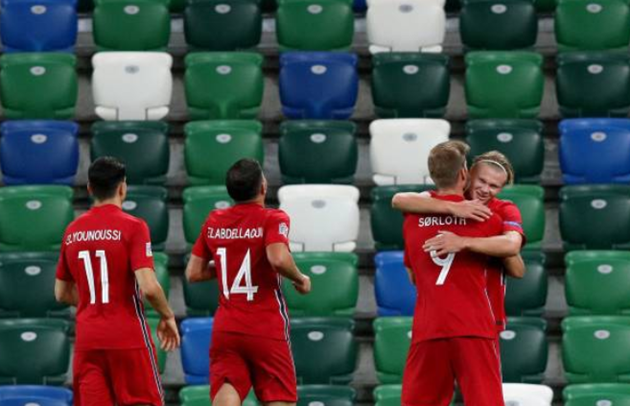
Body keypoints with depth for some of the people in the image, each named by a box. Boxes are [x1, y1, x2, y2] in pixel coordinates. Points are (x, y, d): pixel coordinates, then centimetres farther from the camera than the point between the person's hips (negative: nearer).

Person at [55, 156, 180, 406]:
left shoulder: (72, 231, 8)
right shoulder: (132, 227, -9)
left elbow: (62, 294, 16)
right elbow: (149, 287, -18)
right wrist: (167, 316, -1)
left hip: (87, 340, 5)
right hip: (128, 338, -5)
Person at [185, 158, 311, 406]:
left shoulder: (213, 222, 7)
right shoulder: (273, 219, -8)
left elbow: (193, 273, 10)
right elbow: (278, 259, -26)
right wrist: (300, 279, -8)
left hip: (225, 328, 4)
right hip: (267, 330, -4)